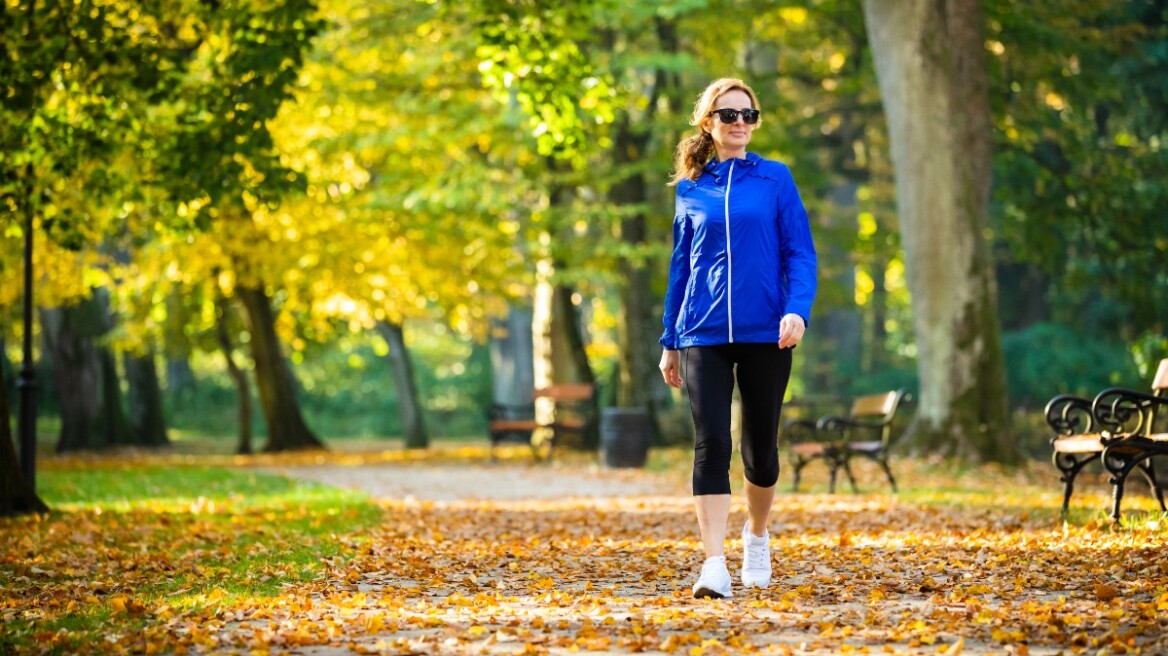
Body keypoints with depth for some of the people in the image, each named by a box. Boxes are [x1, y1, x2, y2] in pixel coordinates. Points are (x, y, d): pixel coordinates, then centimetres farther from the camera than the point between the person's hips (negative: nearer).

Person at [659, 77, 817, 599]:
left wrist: (797, 310, -16)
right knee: (711, 445, -11)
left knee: (760, 448, 8)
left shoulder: (775, 179, 5)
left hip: (765, 333, -1)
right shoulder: (691, 189, 10)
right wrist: (669, 342, 14)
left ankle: (757, 536, 35)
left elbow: (800, 253, 2)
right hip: (703, 335, 1)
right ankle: (714, 564, -14)